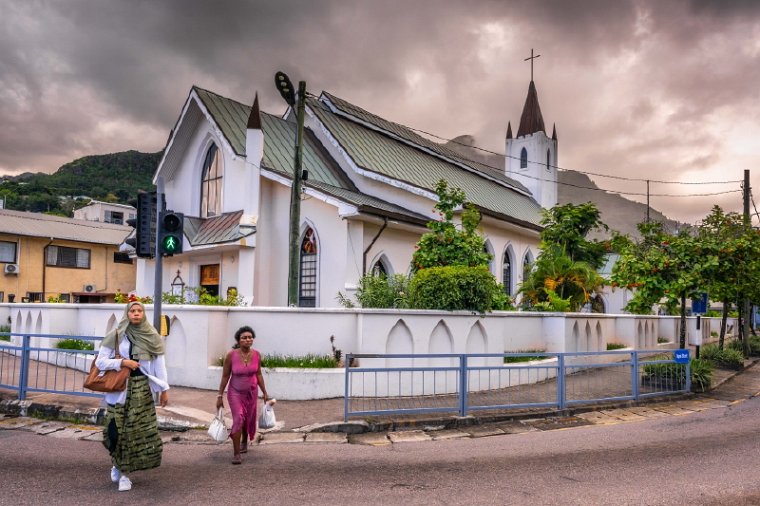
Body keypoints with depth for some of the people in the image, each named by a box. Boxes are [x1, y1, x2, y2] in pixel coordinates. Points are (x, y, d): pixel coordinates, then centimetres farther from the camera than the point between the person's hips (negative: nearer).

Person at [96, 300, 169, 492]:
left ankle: (122, 467, 15)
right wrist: (123, 362, -14)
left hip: (142, 388, 1)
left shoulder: (151, 337, 5)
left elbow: (159, 364, 5)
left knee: (144, 430, -4)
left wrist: (164, 389, 3)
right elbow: (100, 361, -1)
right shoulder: (116, 335, 0)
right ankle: (120, 469, 21)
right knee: (119, 430, -2)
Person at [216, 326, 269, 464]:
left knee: (248, 420, 17)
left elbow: (258, 375, 1)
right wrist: (220, 396, -8)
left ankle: (244, 441, 46)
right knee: (238, 420, -16)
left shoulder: (256, 355, -10)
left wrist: (265, 393, 5)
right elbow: (225, 376, -11)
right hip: (235, 392, -3)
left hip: (251, 392, 3)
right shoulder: (231, 355, -19)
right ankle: (236, 453, -6)